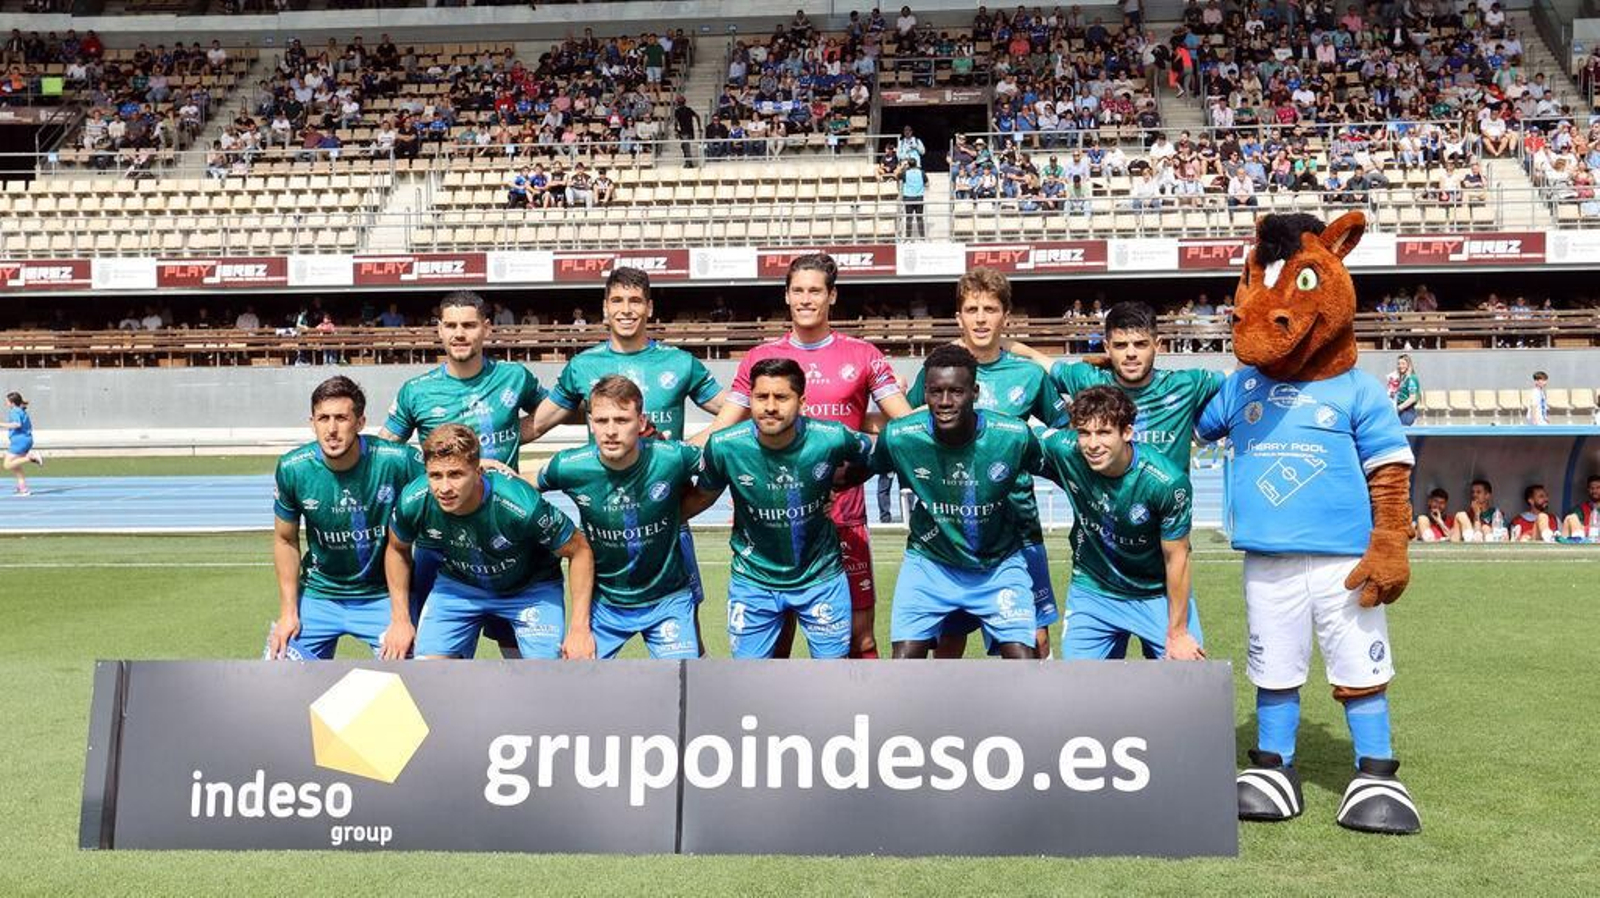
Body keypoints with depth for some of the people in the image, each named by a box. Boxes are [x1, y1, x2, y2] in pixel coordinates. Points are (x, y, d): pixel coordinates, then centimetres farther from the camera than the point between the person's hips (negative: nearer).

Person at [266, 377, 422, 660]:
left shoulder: (396, 461, -22)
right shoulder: (292, 469, -14)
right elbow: (285, 540, 0)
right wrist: (288, 612, -1)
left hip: (382, 595, -2)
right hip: (318, 594, 2)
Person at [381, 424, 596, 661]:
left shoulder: (521, 505, -36)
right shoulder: (414, 502, -25)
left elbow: (580, 550, -22)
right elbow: (397, 549, 0)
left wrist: (580, 628, -21)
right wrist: (400, 620, 1)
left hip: (530, 588, -3)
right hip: (457, 583, 3)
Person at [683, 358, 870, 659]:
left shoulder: (832, 439, -20)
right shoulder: (724, 446, -19)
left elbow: (871, 460, 3)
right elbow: (702, 496, 1)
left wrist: (834, 485, -7)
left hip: (820, 575, 0)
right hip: (754, 577, 0)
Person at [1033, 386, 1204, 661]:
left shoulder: (1168, 482, -26)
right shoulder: (1064, 451, -21)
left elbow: (1176, 558, -15)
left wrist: (1177, 633, -9)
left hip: (1158, 596, -1)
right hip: (1091, 592, 2)